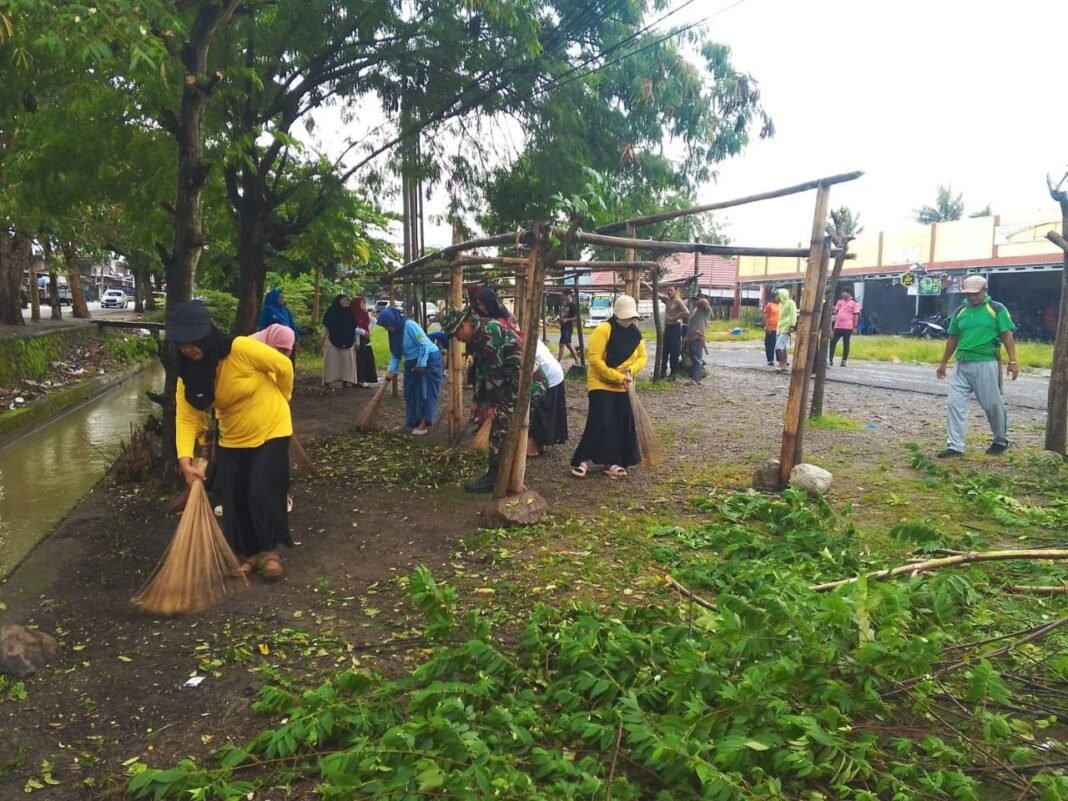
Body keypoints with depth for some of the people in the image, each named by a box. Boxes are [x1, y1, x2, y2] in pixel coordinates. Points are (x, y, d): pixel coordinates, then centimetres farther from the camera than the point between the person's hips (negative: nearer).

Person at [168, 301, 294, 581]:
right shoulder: (188, 374, -9)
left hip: (270, 430, -5)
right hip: (232, 440, 5)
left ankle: (271, 551, 10)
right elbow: (186, 418, -13)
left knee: (263, 493, -10)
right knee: (234, 499, 6)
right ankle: (251, 554, 23)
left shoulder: (241, 349, -26)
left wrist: (277, 402, 2)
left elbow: (284, 366, -15)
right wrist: (185, 460, -28)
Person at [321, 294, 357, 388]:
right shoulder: (331, 312, 1)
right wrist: (323, 340, 1)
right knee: (331, 362, -1)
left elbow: (355, 328, 9)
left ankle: (346, 380, 8)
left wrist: (356, 342, 6)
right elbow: (325, 326, 4)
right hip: (331, 342, -2)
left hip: (347, 342, 2)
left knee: (347, 361, 2)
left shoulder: (350, 313, 8)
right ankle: (328, 381, 2)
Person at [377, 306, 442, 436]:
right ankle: (412, 421, 18)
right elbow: (395, 354, 7)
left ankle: (424, 424, -8)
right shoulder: (394, 332, 3)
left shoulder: (410, 325, -23)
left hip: (429, 359, -9)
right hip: (412, 363, 9)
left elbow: (424, 344, -23)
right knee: (411, 392, 10)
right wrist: (391, 370, -5)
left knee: (426, 391, -8)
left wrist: (421, 364, -22)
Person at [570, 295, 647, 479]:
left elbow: (642, 356, 8)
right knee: (600, 424, -12)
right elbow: (595, 359, -22)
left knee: (623, 426, 5)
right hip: (602, 385, -7)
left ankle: (613, 463, 15)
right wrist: (617, 377, -24)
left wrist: (631, 370, -14)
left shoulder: (635, 333, 4)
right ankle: (582, 461, 0)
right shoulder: (603, 330, -17)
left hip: (623, 388, 7)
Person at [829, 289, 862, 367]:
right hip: (838, 326, 5)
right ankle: (830, 360, 9)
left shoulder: (854, 303, 0)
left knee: (846, 344, 1)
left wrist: (855, 327, -8)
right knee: (833, 342, 2)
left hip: (847, 327, -5)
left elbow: (856, 315, -3)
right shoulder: (840, 302, 14)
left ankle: (844, 361, 8)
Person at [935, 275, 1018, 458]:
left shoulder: (997, 309, -2)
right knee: (955, 403, -2)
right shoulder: (960, 311, 10)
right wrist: (943, 363, 17)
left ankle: (1001, 441, 27)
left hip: (986, 364, -4)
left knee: (993, 404, 5)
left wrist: (1013, 361, -13)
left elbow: (1007, 336, -6)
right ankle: (955, 446, 1)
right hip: (962, 364, 4)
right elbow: (953, 339, 16)